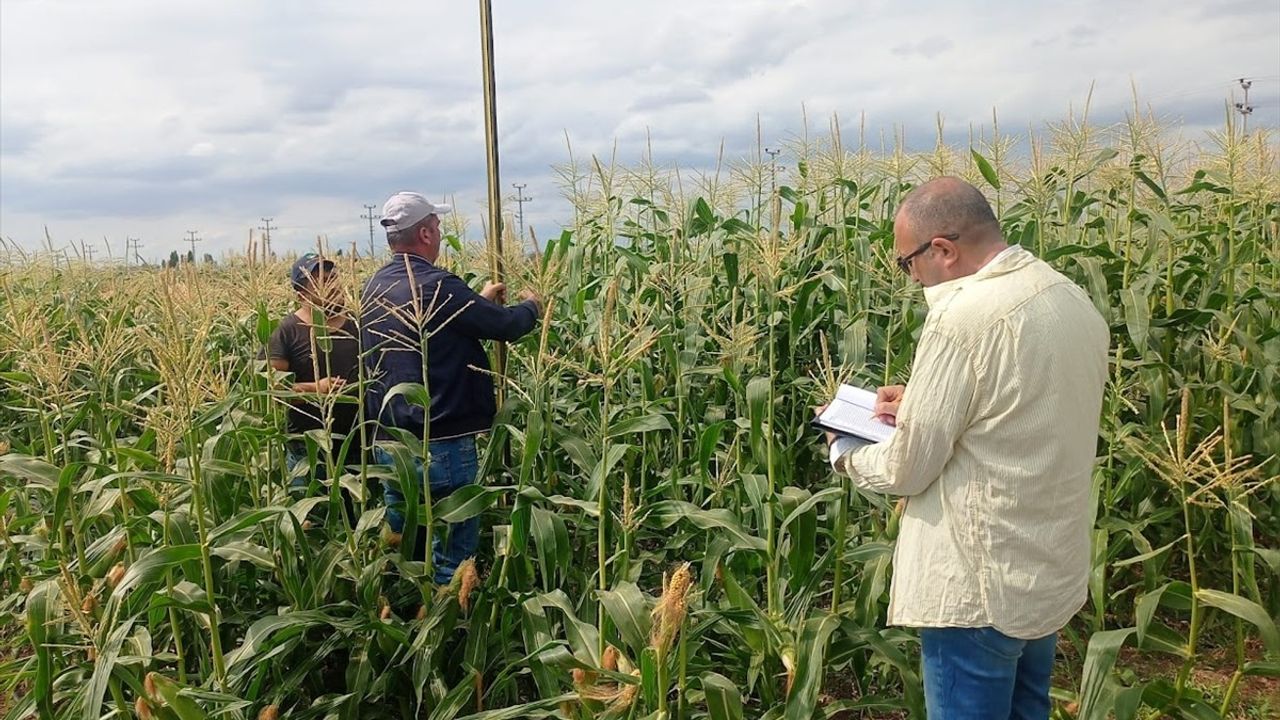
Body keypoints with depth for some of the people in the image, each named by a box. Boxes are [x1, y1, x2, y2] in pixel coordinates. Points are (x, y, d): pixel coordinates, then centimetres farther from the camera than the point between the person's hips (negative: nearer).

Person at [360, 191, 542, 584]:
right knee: (451, 560, 3)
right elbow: (508, 325, -11)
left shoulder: (373, 288, 8)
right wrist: (531, 306, 11)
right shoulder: (438, 286, -17)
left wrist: (479, 300, 31)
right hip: (441, 447, -8)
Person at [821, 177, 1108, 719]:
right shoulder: (1075, 301, 3)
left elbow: (908, 469, -18)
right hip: (1054, 572, 9)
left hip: (980, 587, -9)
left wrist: (846, 454, 2)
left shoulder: (962, 316, -24)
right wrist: (925, 404, 11)